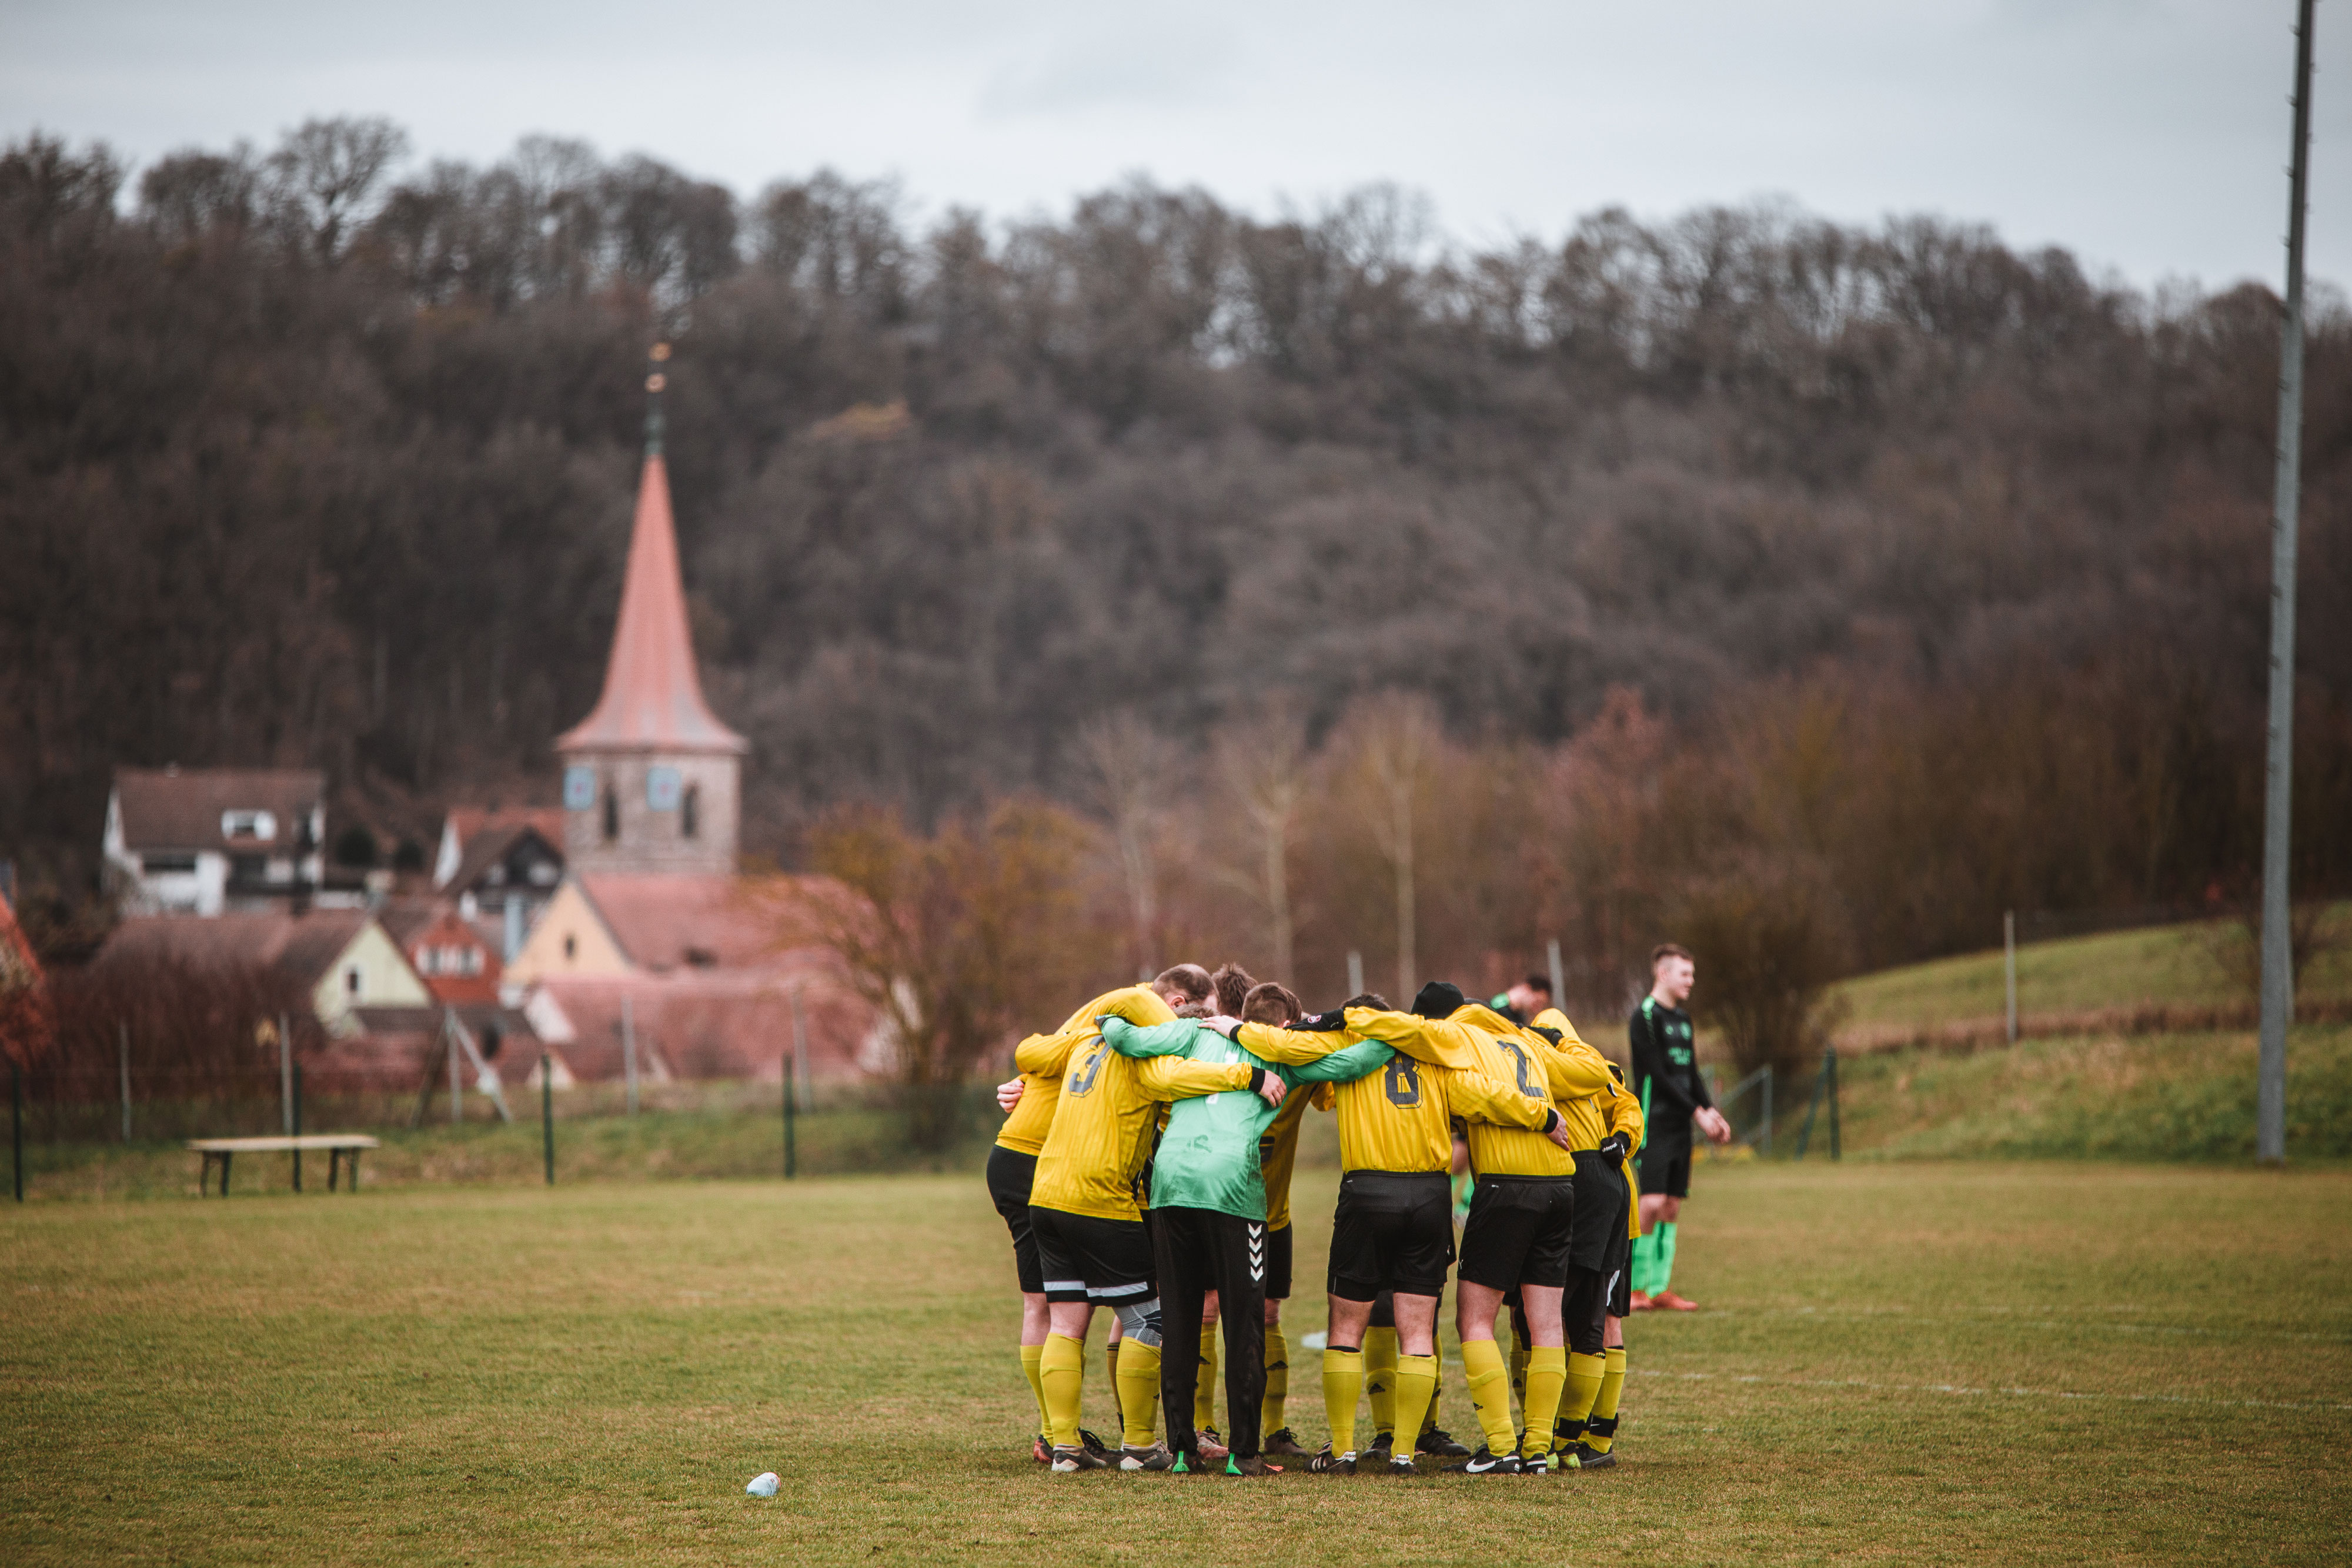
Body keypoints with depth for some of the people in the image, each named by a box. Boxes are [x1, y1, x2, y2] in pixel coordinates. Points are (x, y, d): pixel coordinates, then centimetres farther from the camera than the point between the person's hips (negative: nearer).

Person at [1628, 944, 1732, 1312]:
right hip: (1654, 1125, -8)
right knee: (1652, 1202, -15)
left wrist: (1712, 1112, 6)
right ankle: (1634, 1288, -10)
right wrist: (1698, 1113, -12)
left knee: (1672, 1206, 5)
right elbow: (1657, 1075, -13)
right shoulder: (1646, 1016, -9)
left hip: (1680, 1127, 8)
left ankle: (1660, 1289, 7)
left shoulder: (1682, 1019, 18)